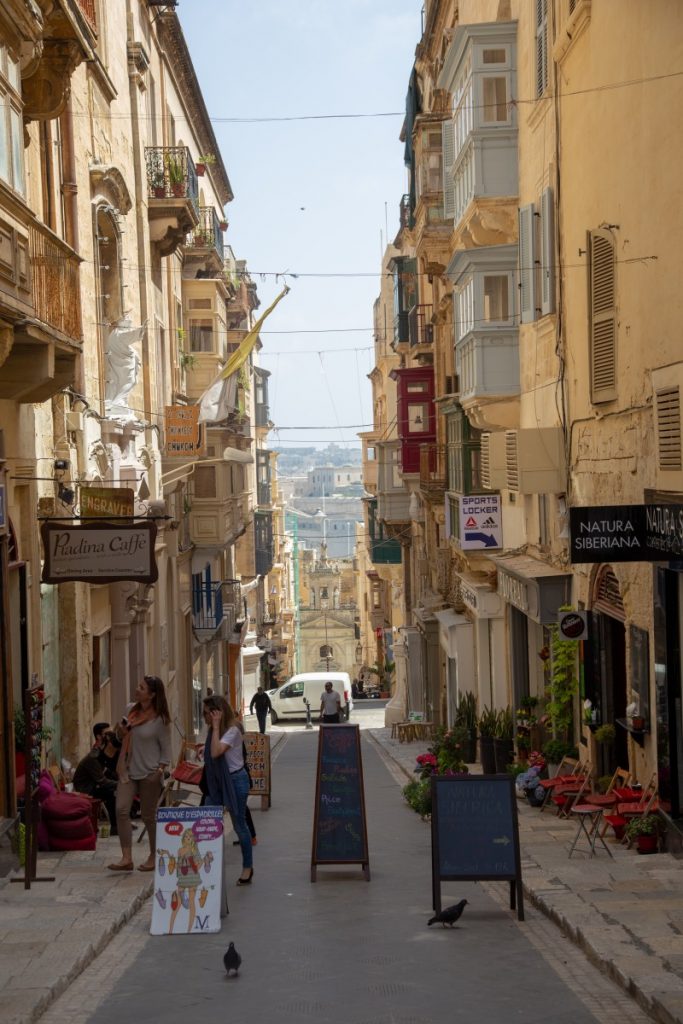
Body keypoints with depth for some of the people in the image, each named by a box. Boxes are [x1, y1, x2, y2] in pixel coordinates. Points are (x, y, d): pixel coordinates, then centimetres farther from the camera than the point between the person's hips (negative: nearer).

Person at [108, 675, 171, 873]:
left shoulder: (160, 719, -9)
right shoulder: (131, 710, 6)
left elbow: (166, 749, -4)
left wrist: (159, 772, -13)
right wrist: (120, 732, -3)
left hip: (149, 774, -5)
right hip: (128, 770, 5)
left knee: (148, 816, 4)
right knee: (121, 809, -10)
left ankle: (154, 856, 21)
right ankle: (126, 858, -11)